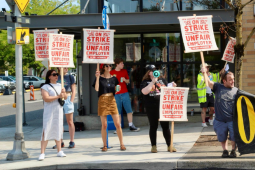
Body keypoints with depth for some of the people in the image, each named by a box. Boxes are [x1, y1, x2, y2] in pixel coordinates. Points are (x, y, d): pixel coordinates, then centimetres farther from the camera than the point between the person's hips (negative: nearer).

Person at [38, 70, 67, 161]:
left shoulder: (59, 86, 15)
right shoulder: (45, 87, -4)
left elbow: (65, 97, 16)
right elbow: (46, 98, -17)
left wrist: (64, 93, -6)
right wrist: (58, 96, -17)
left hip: (59, 111, 6)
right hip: (49, 112, -6)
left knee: (58, 131, 10)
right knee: (46, 132, -10)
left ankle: (59, 151, 18)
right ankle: (42, 153, -10)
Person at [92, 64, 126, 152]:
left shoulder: (113, 78, 11)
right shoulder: (100, 78, 0)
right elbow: (96, 89, -15)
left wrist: (118, 89, 1)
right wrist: (97, 78, -21)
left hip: (112, 101, 3)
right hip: (103, 101, -3)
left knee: (118, 124, -2)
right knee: (104, 125, 0)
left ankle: (122, 144, 6)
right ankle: (105, 145, 10)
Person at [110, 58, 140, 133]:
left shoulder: (124, 71, 10)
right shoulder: (111, 73, 1)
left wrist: (125, 80, -4)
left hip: (125, 93, 3)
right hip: (116, 95, -3)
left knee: (129, 110, 0)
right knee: (118, 112, -1)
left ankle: (131, 126, 7)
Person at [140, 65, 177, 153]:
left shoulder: (162, 80, 13)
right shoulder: (145, 82, 2)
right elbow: (144, 92, -15)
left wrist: (172, 86, -4)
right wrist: (153, 82, -17)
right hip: (151, 108, -2)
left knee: (165, 126, 3)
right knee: (153, 126, 5)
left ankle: (169, 145, 9)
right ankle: (153, 146, 13)